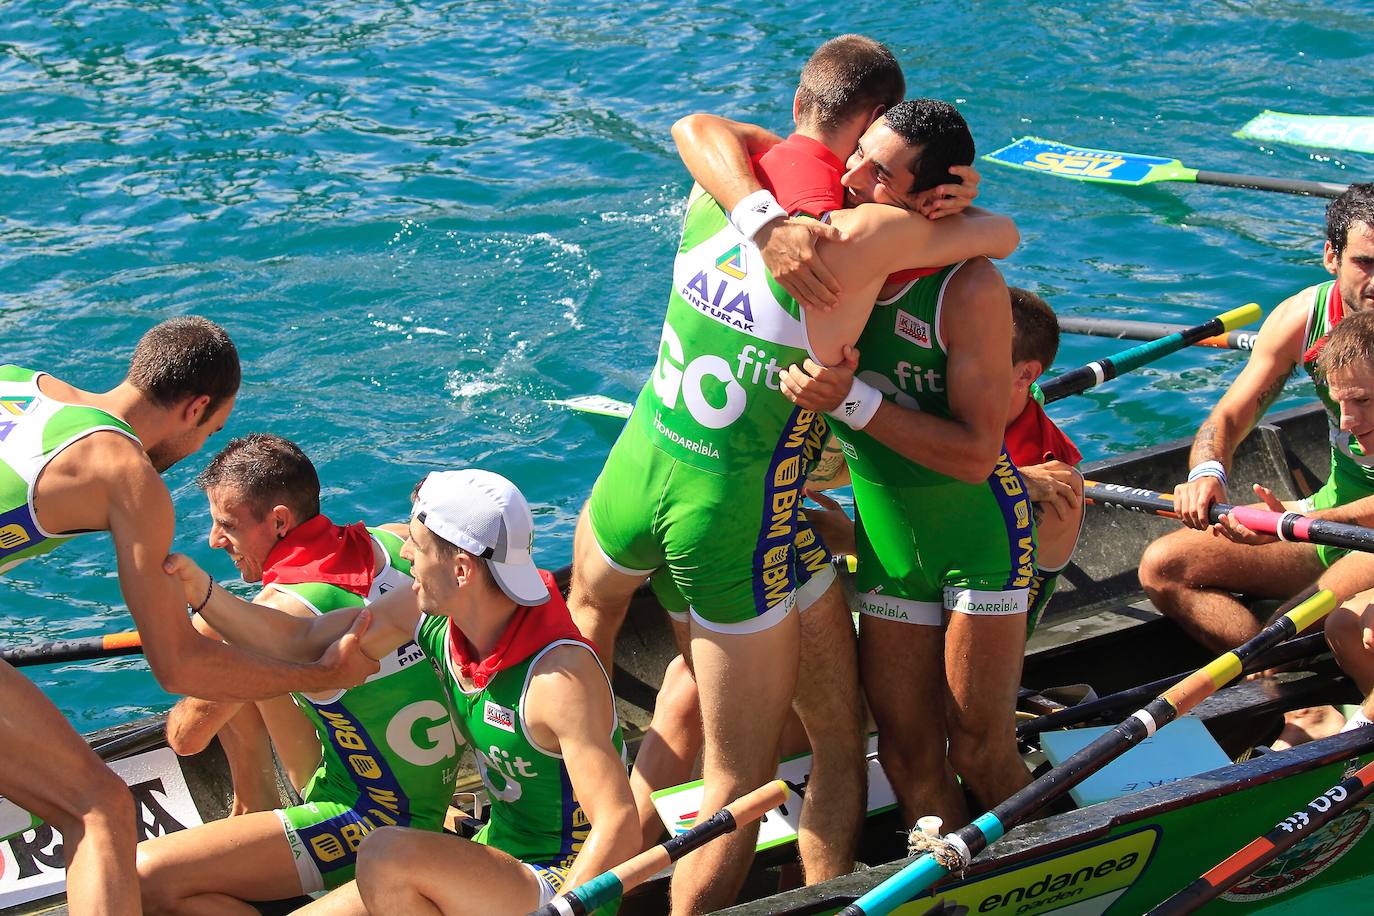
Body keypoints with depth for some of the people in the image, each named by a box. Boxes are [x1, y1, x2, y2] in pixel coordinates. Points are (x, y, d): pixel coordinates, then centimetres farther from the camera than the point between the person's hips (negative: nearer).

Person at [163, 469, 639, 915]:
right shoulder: (431, 613, -4)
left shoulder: (559, 675, -27)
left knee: (389, 855, -28)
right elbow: (301, 641, 7)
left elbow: (619, 826, -31)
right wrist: (200, 589, -3)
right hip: (499, 859, 8)